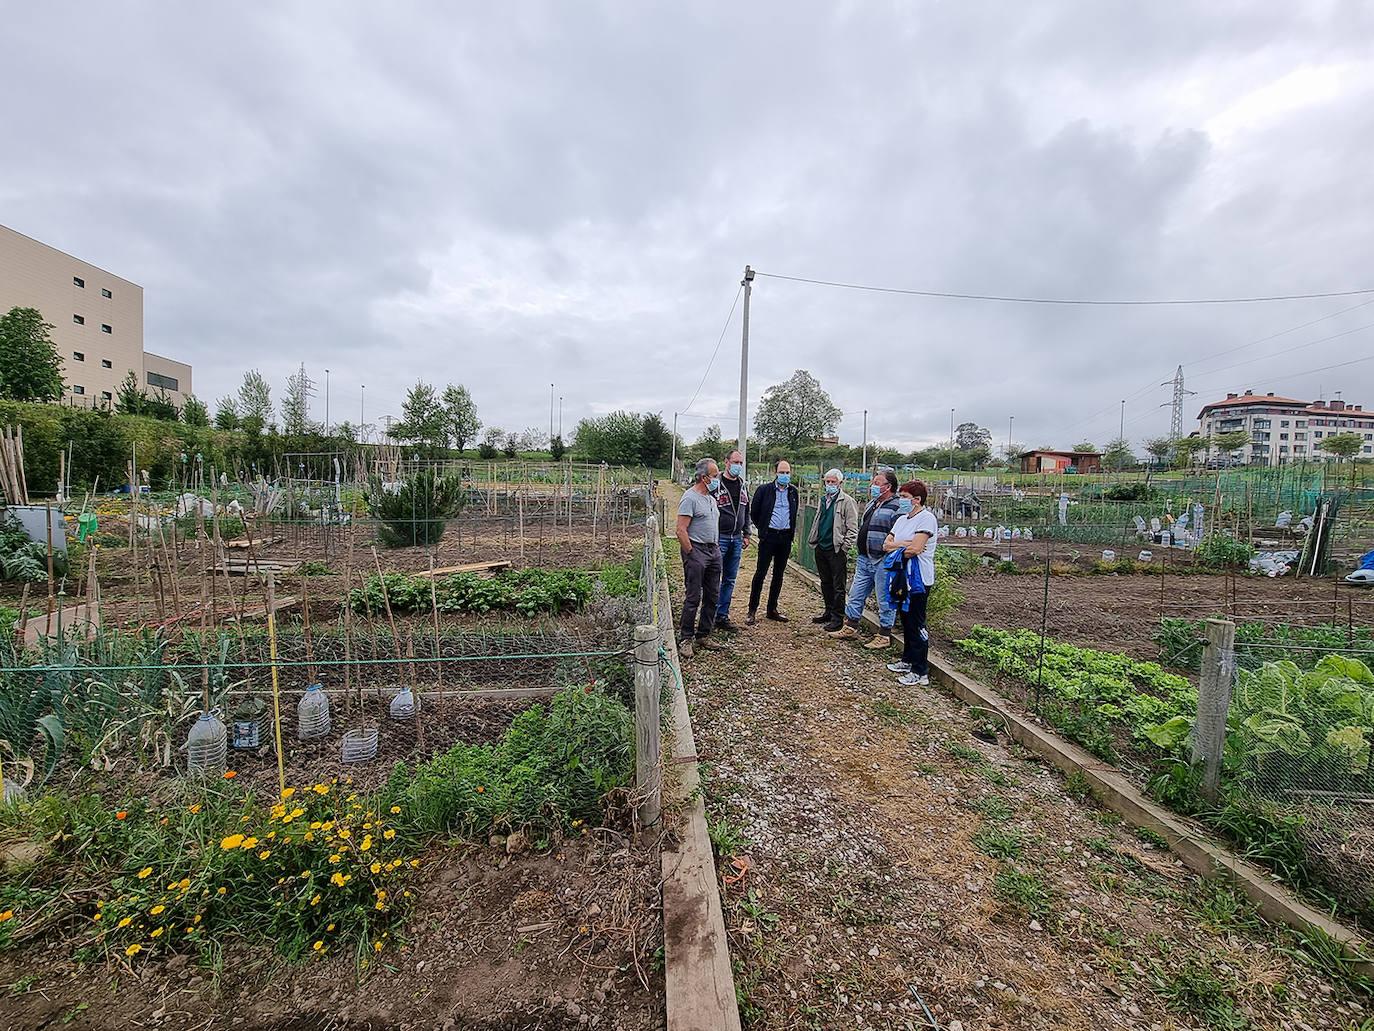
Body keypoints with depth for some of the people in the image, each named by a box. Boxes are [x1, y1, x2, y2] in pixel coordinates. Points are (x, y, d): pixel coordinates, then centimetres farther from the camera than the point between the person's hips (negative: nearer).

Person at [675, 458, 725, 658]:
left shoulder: (711, 498, 16)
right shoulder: (690, 498, -12)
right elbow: (681, 531, -17)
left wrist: (716, 547, 16)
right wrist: (691, 555, -16)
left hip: (714, 551, 9)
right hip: (696, 551, -9)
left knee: (712, 597, 11)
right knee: (693, 598, -4)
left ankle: (703, 636, 23)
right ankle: (686, 639, 6)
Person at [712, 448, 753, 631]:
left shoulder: (743, 485, 13)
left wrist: (747, 534, 16)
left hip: (737, 539, 6)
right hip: (719, 538, -6)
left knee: (730, 580, 9)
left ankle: (722, 616, 18)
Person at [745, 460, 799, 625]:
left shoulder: (793, 491, 10)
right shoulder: (764, 489, -3)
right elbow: (754, 513, 4)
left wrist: (791, 532, 14)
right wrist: (763, 529, 5)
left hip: (786, 537, 4)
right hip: (769, 536, -4)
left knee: (779, 574, 10)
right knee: (760, 573, -5)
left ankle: (772, 609, 20)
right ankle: (752, 610, 5)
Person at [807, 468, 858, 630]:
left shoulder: (847, 501, -7)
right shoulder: (823, 500, 15)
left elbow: (853, 528, -10)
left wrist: (844, 548, -14)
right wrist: (813, 540, 16)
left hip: (836, 550, -7)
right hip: (821, 548, 7)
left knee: (838, 586, 0)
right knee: (825, 583, 15)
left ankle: (837, 618, 7)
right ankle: (829, 612, 27)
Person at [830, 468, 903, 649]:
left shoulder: (897, 507, -15)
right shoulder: (872, 504, 15)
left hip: (882, 563, -9)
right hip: (864, 560, 9)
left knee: (885, 600, 4)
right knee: (856, 595, 15)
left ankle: (884, 636, 17)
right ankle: (850, 629, 27)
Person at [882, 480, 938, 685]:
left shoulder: (926, 518, -12)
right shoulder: (902, 519, 15)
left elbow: (915, 548, -22)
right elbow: (886, 545, 8)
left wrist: (896, 548, -5)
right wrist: (906, 544, -9)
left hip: (918, 579, -9)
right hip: (903, 577, 9)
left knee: (916, 625, -4)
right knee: (906, 621, 18)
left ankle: (920, 672, 3)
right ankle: (908, 660, 31)